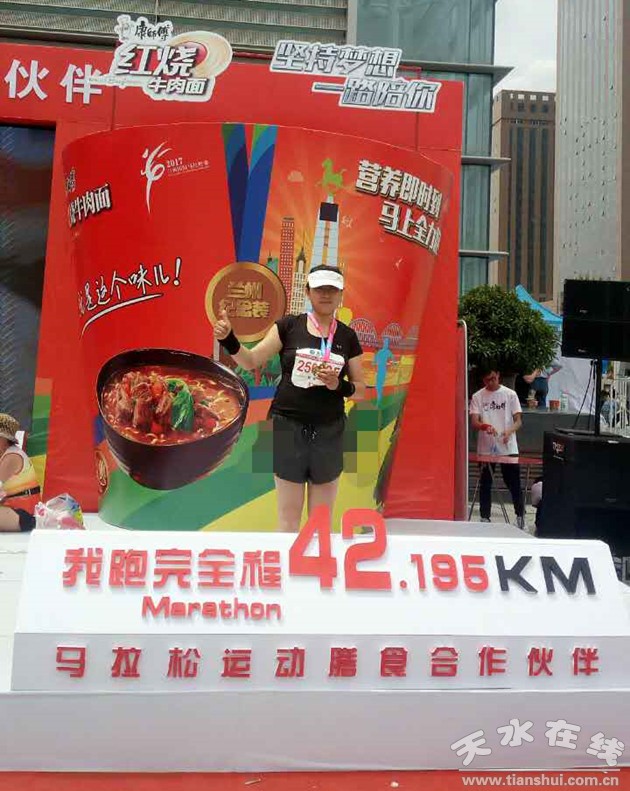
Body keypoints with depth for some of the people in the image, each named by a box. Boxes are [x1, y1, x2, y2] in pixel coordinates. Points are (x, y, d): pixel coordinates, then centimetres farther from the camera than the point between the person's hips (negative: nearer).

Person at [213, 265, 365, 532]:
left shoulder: (347, 336, 5)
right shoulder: (289, 325, 0)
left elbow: (361, 390, 8)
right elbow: (252, 361, -3)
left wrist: (339, 385, -12)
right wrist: (229, 340, -20)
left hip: (329, 431, 2)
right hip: (288, 426, -2)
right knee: (288, 516, 4)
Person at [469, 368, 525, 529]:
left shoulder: (510, 394, 2)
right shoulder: (477, 397, 2)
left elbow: (518, 421, -1)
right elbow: (474, 422, -6)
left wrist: (509, 431, -22)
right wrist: (485, 426, -28)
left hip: (508, 448, 0)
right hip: (486, 449, 1)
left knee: (514, 484, 4)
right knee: (485, 485, 7)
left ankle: (520, 516, 17)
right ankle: (485, 518, 16)